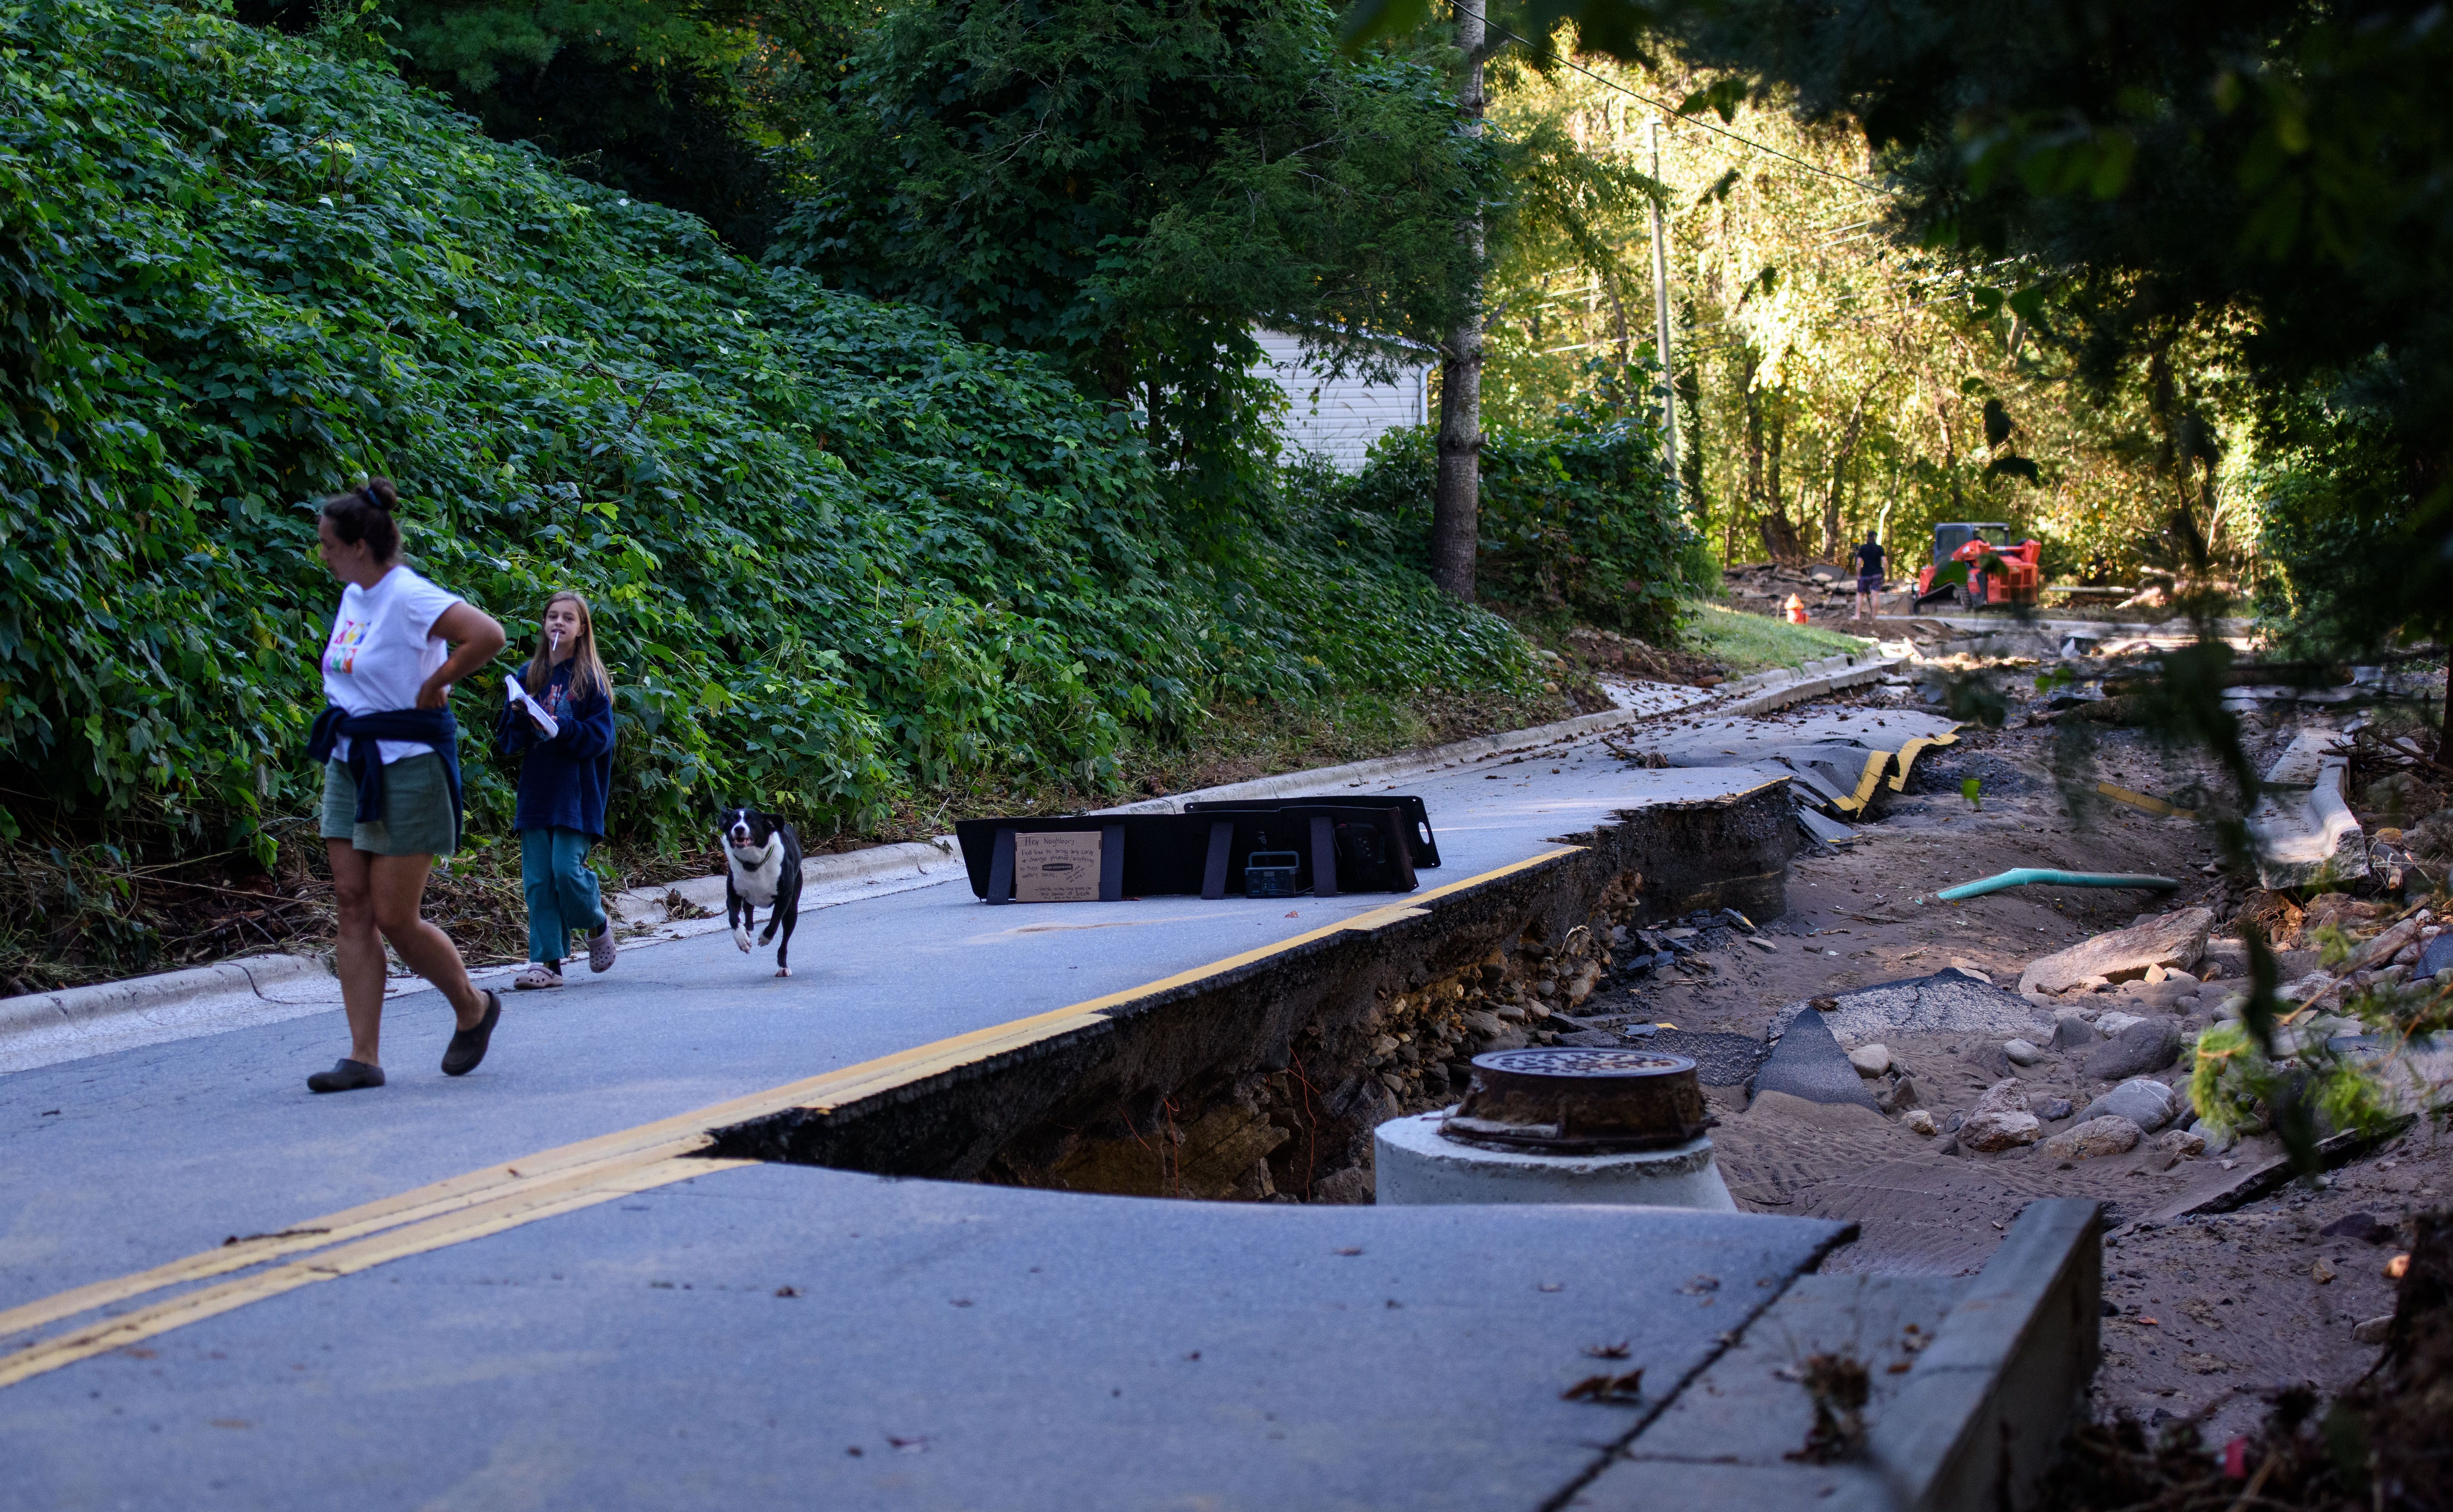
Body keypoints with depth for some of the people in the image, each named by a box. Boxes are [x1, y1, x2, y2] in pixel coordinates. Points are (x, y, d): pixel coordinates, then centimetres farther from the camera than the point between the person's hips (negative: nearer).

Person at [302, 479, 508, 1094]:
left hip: (407, 767, -9)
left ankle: (473, 1009, 20)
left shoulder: (409, 597, -17)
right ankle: (364, 1056, 4)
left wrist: (433, 687, -20)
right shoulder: (353, 595, 9)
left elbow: (488, 635, -32)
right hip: (349, 764, 9)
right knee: (354, 906, 3)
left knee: (395, 918, -5)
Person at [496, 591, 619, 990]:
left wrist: (559, 728, -20)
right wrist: (519, 716, -9)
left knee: (567, 869, -13)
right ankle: (546, 962, 4)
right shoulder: (529, 677, 11)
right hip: (536, 790, 4)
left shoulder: (591, 680, 0)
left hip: (576, 793, -4)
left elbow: (601, 736, -7)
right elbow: (506, 740, 12)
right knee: (538, 879, 1)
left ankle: (597, 924, 16)